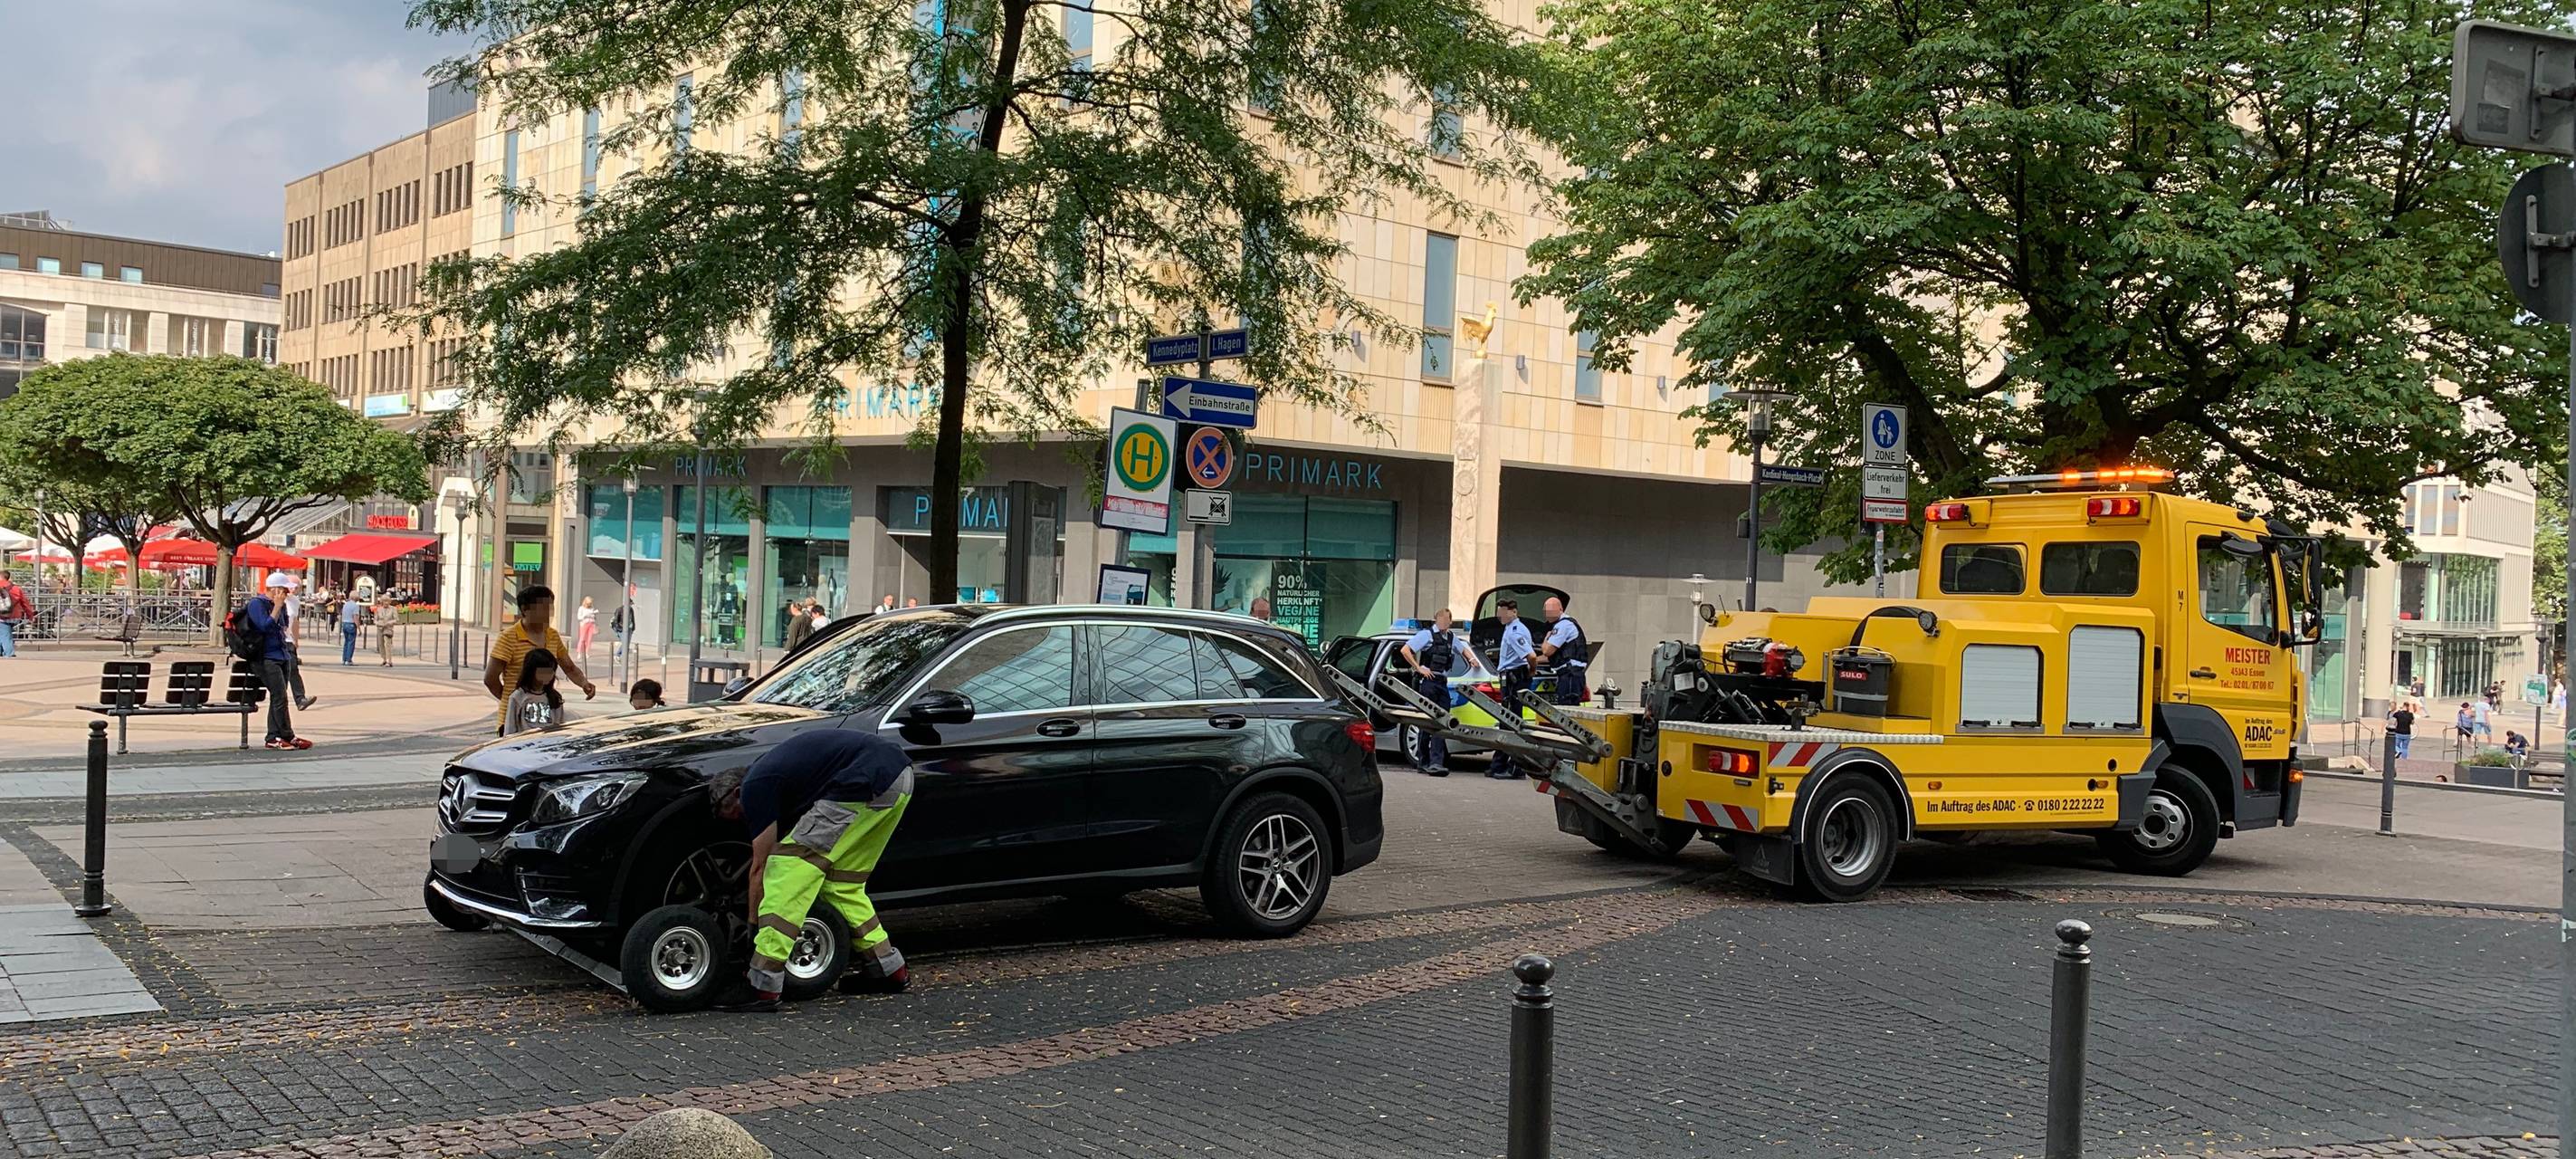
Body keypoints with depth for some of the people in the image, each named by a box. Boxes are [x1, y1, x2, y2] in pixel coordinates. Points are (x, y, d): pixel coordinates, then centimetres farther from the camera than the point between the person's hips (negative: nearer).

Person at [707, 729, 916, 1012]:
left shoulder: (755, 787, 3)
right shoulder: (772, 773, 29)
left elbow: (760, 866, 6)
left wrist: (753, 926, 15)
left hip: (867, 783, -10)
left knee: (790, 871, -4)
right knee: (842, 882, 21)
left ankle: (763, 987, -7)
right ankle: (889, 969, 28)